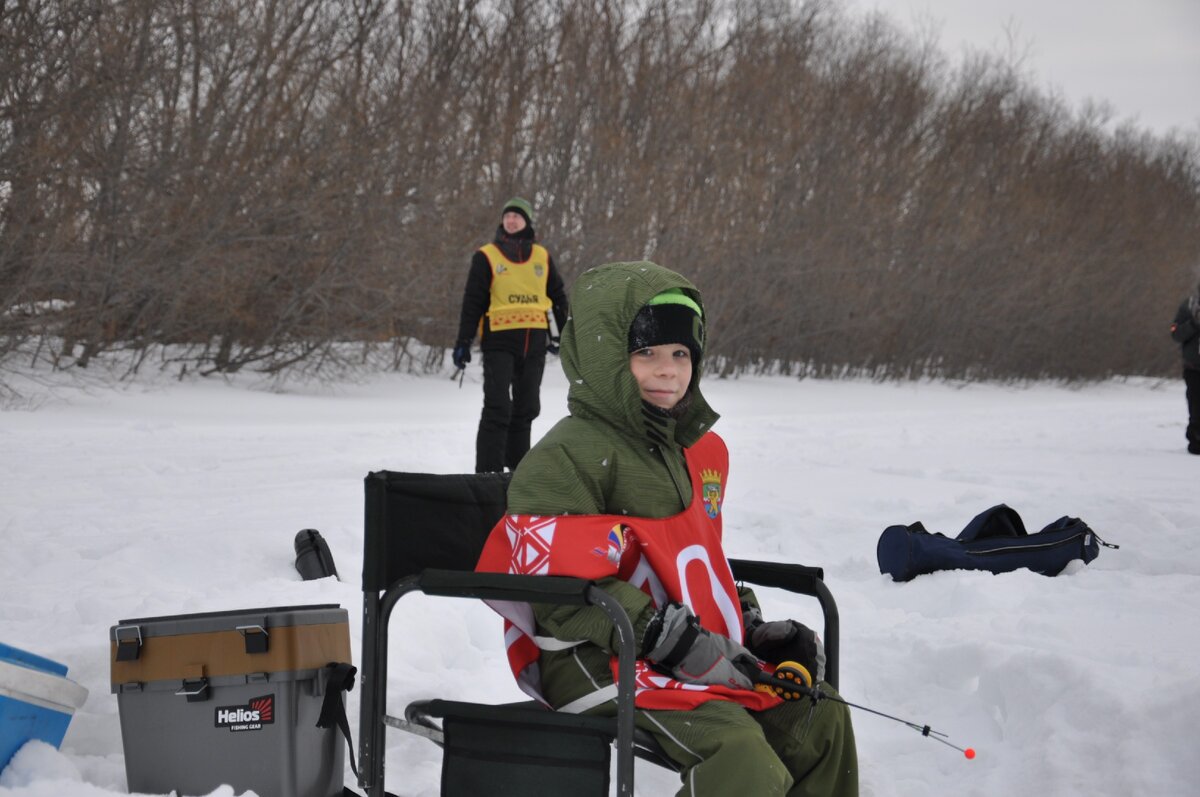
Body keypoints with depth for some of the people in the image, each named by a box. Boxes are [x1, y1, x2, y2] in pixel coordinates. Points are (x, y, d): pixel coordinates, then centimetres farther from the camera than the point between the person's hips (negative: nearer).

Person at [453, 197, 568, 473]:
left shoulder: (542, 257, 12)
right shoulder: (486, 257, 1)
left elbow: (557, 296, 20)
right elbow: (472, 302, -1)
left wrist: (560, 333, 17)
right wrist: (463, 342, -6)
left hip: (535, 341, 4)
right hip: (499, 340, -4)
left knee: (526, 407, 11)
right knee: (497, 407, -12)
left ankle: (517, 463, 22)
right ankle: (488, 470, -11)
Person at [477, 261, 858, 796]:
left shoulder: (700, 449, 17)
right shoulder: (569, 456, -12)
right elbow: (564, 587, -20)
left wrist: (752, 627, 14)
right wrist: (679, 643, -21)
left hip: (703, 652, 9)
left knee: (821, 718, 7)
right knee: (735, 748, -29)